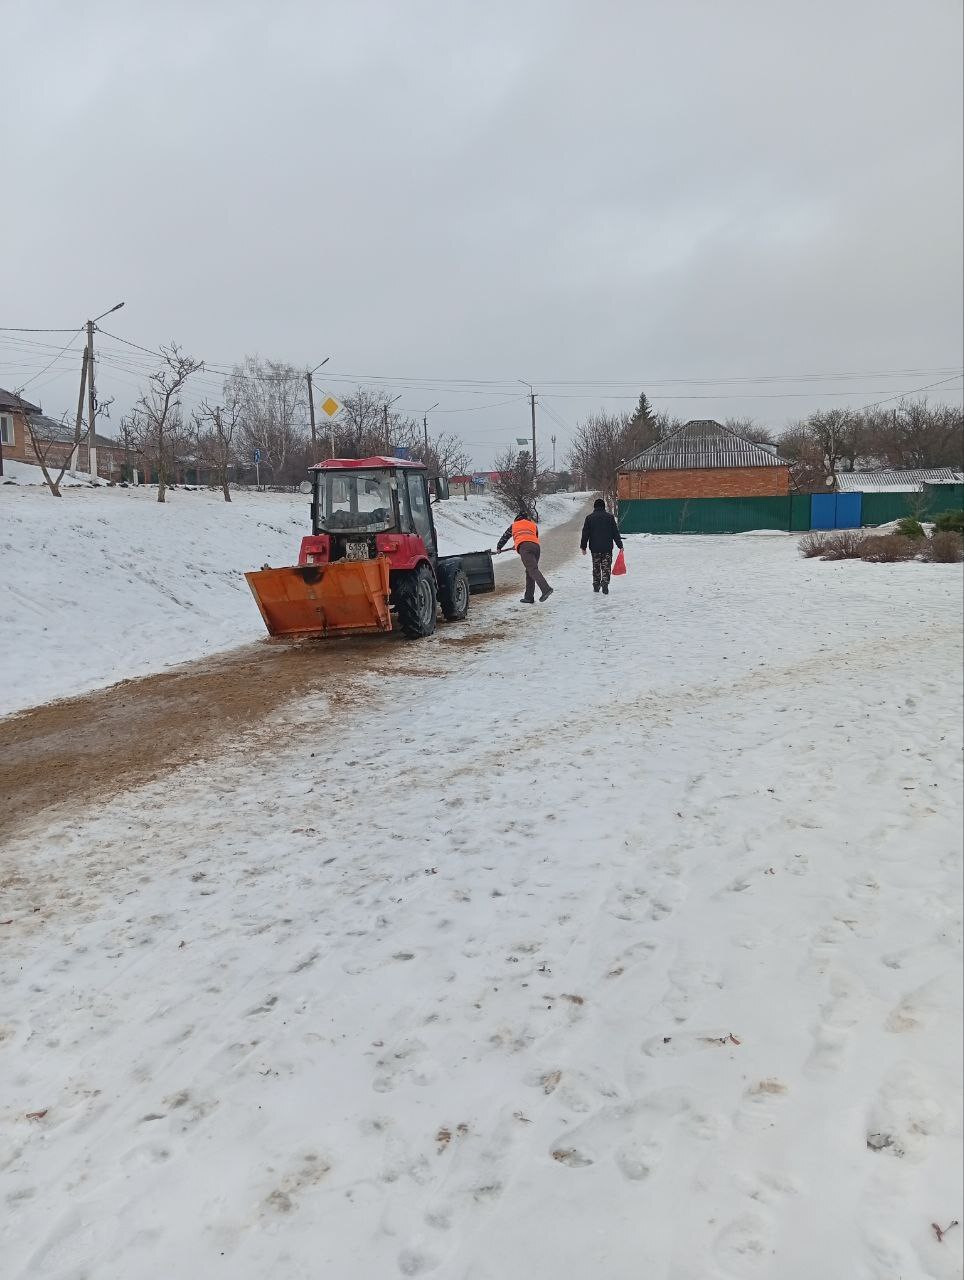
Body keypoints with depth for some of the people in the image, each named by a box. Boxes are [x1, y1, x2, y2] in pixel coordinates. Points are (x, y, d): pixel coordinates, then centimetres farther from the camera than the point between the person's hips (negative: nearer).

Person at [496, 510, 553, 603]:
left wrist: (498, 548, 58)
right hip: (536, 547, 4)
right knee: (529, 572, 12)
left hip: (524, 547, -4)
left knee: (533, 570, -19)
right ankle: (529, 597, 8)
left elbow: (505, 537, 40)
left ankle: (546, 589, -39)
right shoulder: (534, 525, 34)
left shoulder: (514, 525, 30)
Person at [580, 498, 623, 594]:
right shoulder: (610, 517, 0)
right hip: (607, 547, -1)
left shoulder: (589, 518, 1)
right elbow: (615, 532, 1)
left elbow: (585, 533, 2)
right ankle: (605, 583, -18)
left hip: (594, 548, 1)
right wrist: (620, 545, 6)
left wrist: (583, 547, 8)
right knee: (606, 567, 0)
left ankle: (596, 586, 16)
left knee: (596, 567, 13)